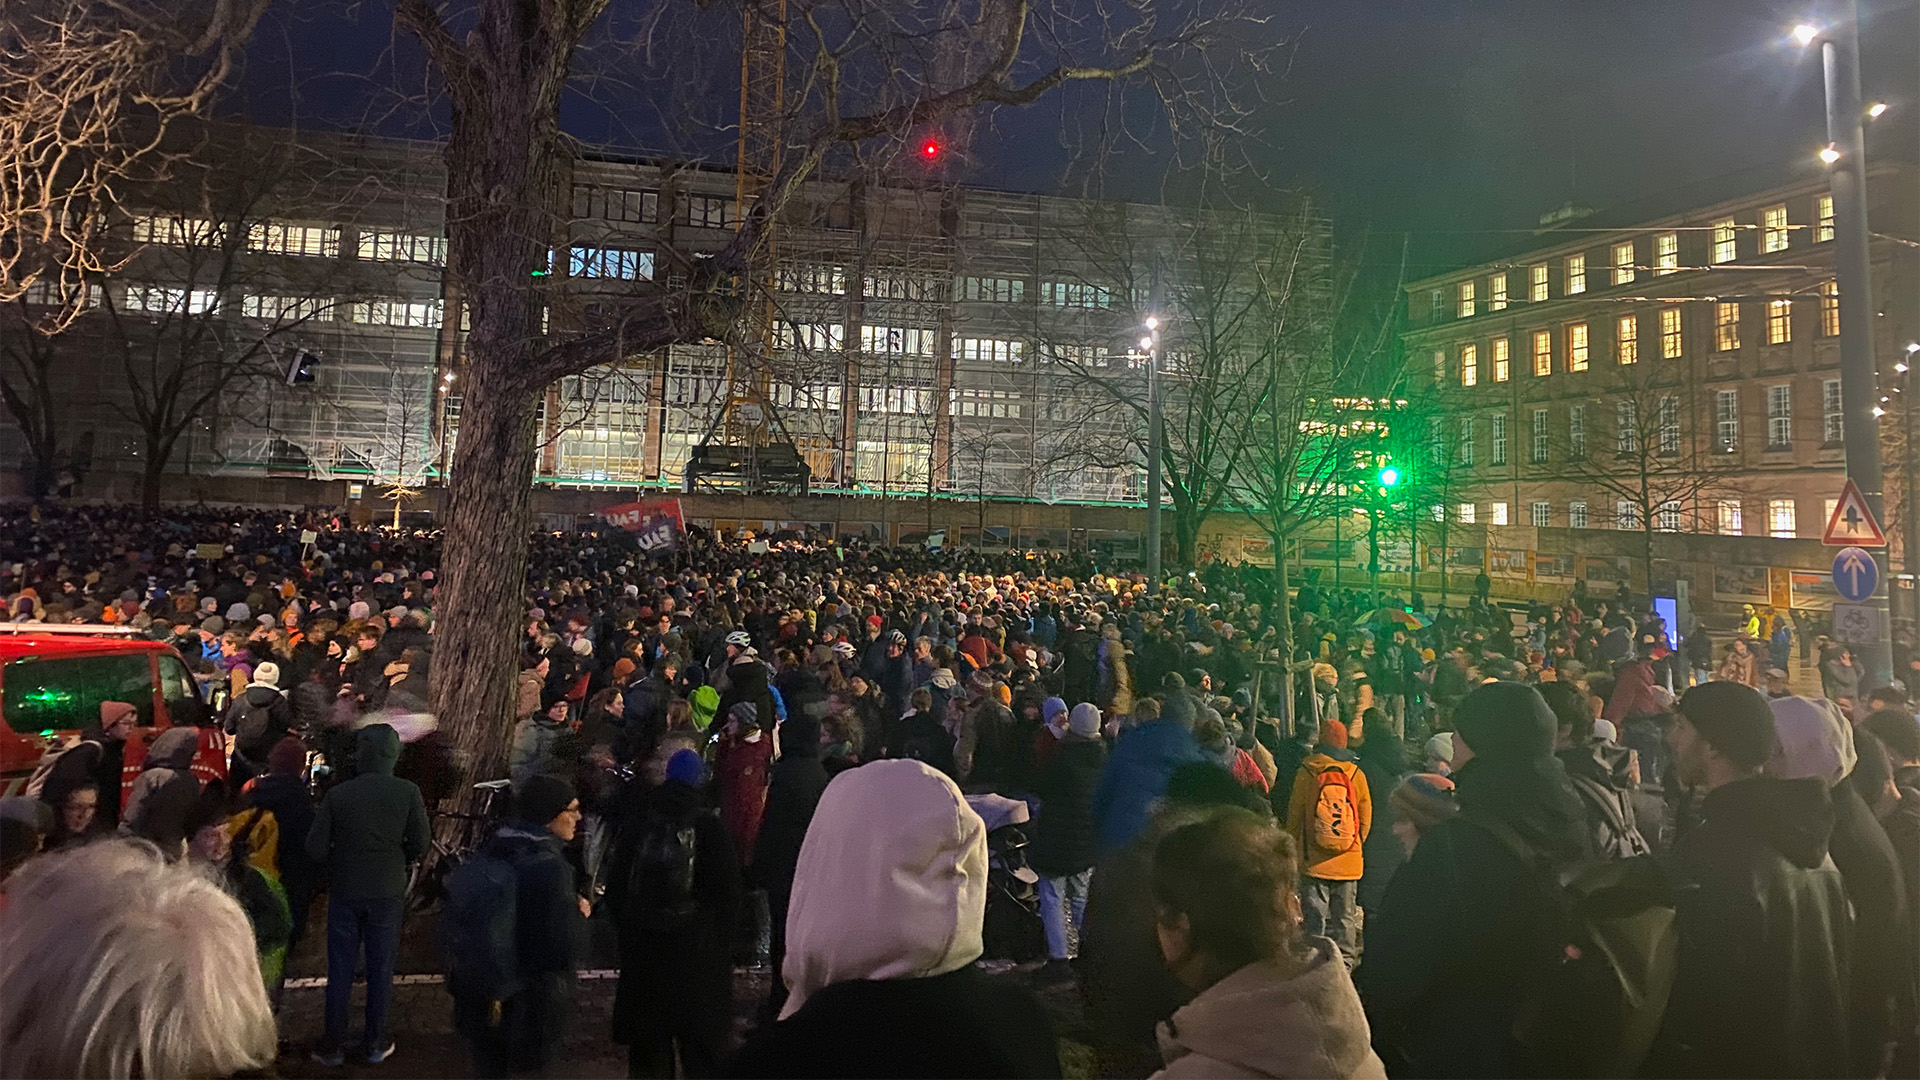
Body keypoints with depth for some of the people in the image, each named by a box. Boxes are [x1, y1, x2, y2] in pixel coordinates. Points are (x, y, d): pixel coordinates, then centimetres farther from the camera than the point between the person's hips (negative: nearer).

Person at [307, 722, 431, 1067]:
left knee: (340, 972, 13)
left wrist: (339, 862, 11)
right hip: (387, 893, 0)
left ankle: (333, 1047, 22)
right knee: (381, 971, 12)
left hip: (344, 893, 0)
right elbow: (419, 845, -7)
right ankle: (376, 1045, 22)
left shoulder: (337, 794, -13)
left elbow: (315, 849, -9)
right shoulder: (408, 793, -12)